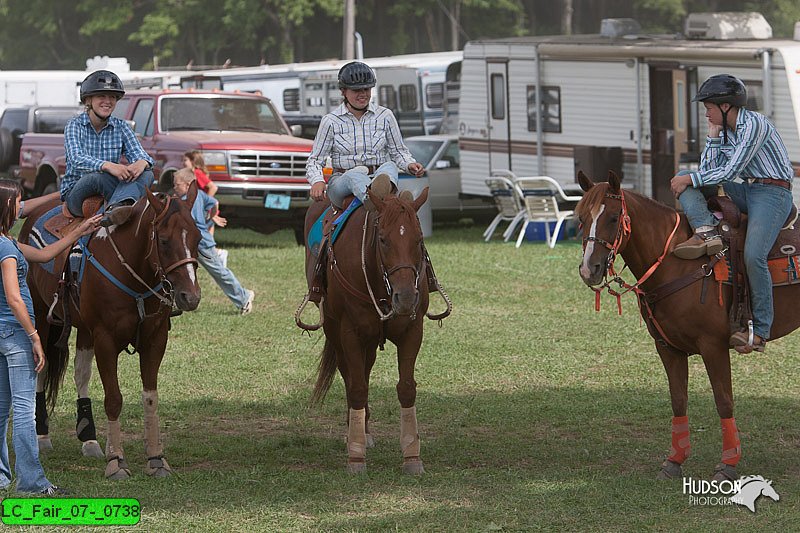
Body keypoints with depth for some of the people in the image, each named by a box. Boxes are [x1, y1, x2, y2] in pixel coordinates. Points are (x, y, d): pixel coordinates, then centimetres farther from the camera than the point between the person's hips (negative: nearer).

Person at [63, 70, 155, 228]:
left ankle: (114, 210, -52)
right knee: (98, 177, -37)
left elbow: (137, 152, -2)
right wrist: (107, 166, -39)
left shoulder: (121, 127, 9)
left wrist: (142, 162, -30)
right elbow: (77, 160, -21)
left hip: (107, 193, 4)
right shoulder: (75, 125, -3)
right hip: (76, 191, -4)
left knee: (146, 173, -25)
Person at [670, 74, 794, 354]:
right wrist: (713, 136, 5)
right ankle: (706, 231, -26)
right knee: (683, 178, -3)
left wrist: (690, 180, -13)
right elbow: (708, 171, 11)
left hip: (773, 192, -9)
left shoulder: (754, 124, -15)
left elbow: (731, 171, -18)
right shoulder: (726, 130, 12)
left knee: (753, 256, -28)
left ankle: (761, 330, -21)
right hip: (745, 192, 9)